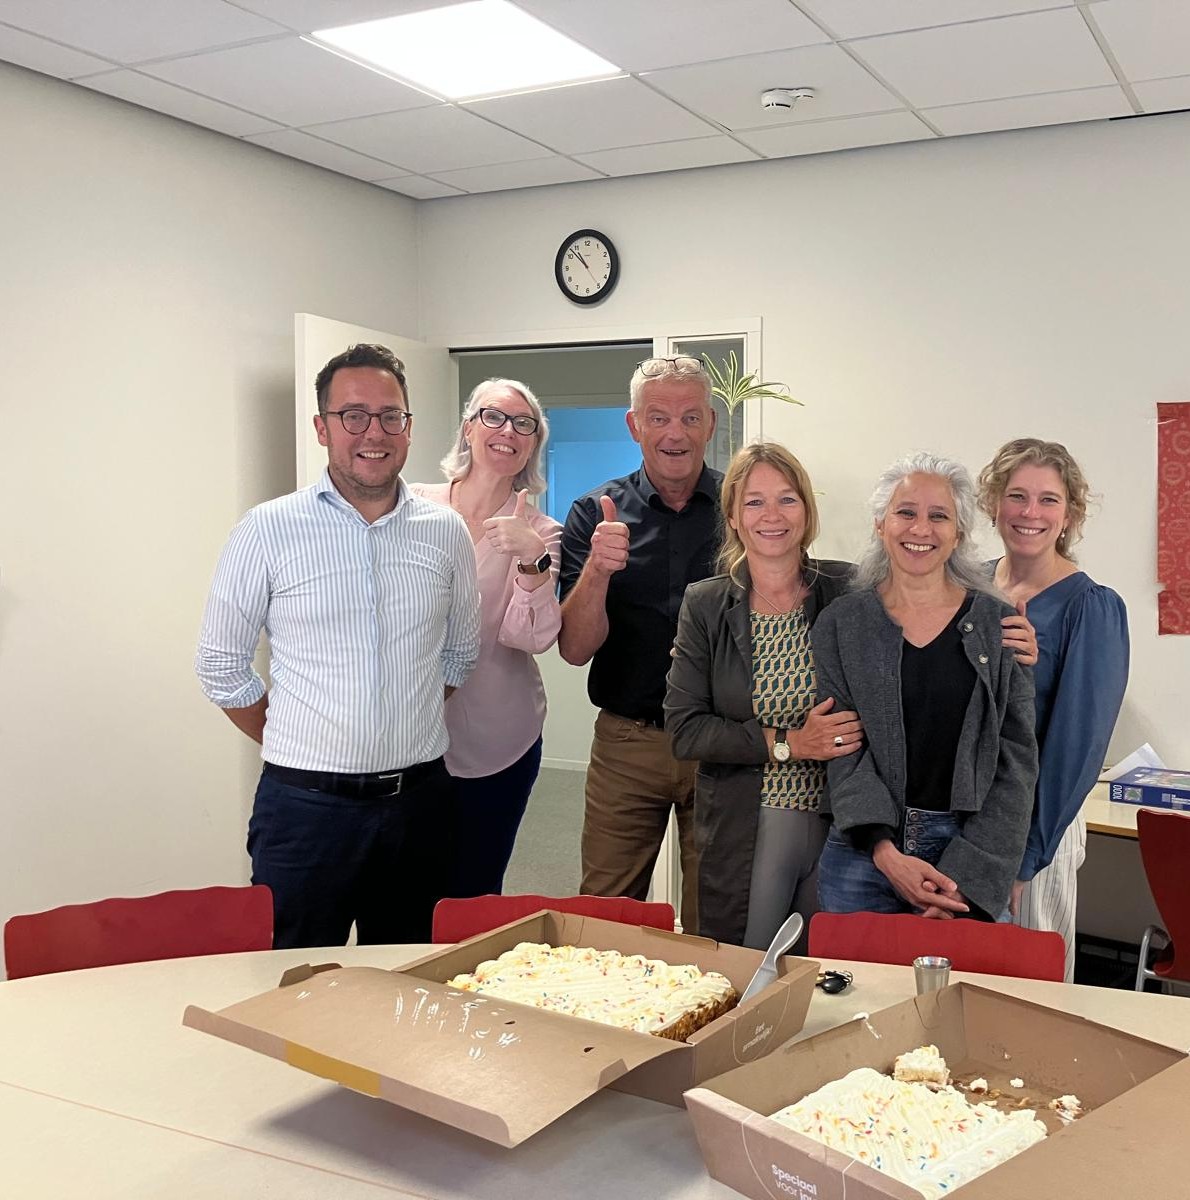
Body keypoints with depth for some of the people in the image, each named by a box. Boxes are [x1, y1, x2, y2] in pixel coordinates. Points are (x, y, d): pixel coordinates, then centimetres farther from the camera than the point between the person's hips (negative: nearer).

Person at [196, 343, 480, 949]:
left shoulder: (446, 531, 3)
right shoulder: (268, 530, -6)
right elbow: (221, 665, 0)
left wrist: (404, 734, 11)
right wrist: (293, 747, 3)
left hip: (419, 800, 3)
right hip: (306, 805, -3)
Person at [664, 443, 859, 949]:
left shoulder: (848, 592, -2)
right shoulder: (704, 605, -1)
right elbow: (684, 731, -6)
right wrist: (786, 744, -15)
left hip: (839, 821, 1)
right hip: (744, 828, 0)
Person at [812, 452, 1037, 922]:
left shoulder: (998, 624, 2)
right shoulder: (841, 624, 3)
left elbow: (1015, 759, -1)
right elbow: (841, 749, -3)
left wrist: (968, 877, -11)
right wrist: (887, 854, -16)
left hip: (974, 857, 0)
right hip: (863, 852, 0)